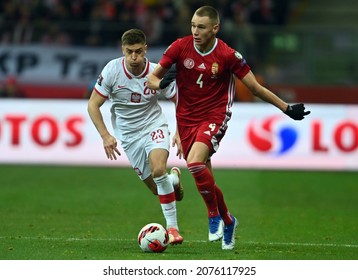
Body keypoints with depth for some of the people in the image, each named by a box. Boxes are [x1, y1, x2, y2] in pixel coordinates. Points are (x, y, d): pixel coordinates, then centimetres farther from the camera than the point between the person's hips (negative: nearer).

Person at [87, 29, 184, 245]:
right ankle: (174, 179, 44)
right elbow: (93, 105, -10)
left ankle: (172, 227, -18)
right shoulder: (112, 70, -17)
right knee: (157, 187, 4)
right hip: (129, 135, 2)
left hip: (154, 126, -2)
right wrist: (105, 135, -19)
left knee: (158, 169, -30)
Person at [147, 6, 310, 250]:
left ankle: (215, 215, -8)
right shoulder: (180, 47, -6)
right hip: (186, 118, 4)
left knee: (195, 163, -28)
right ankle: (227, 220, 30)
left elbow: (256, 88, -2)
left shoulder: (228, 55, -11)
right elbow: (152, 77, 1)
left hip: (214, 117, -4)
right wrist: (160, 83, -23)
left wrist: (287, 108, -3)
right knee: (205, 178, 7)